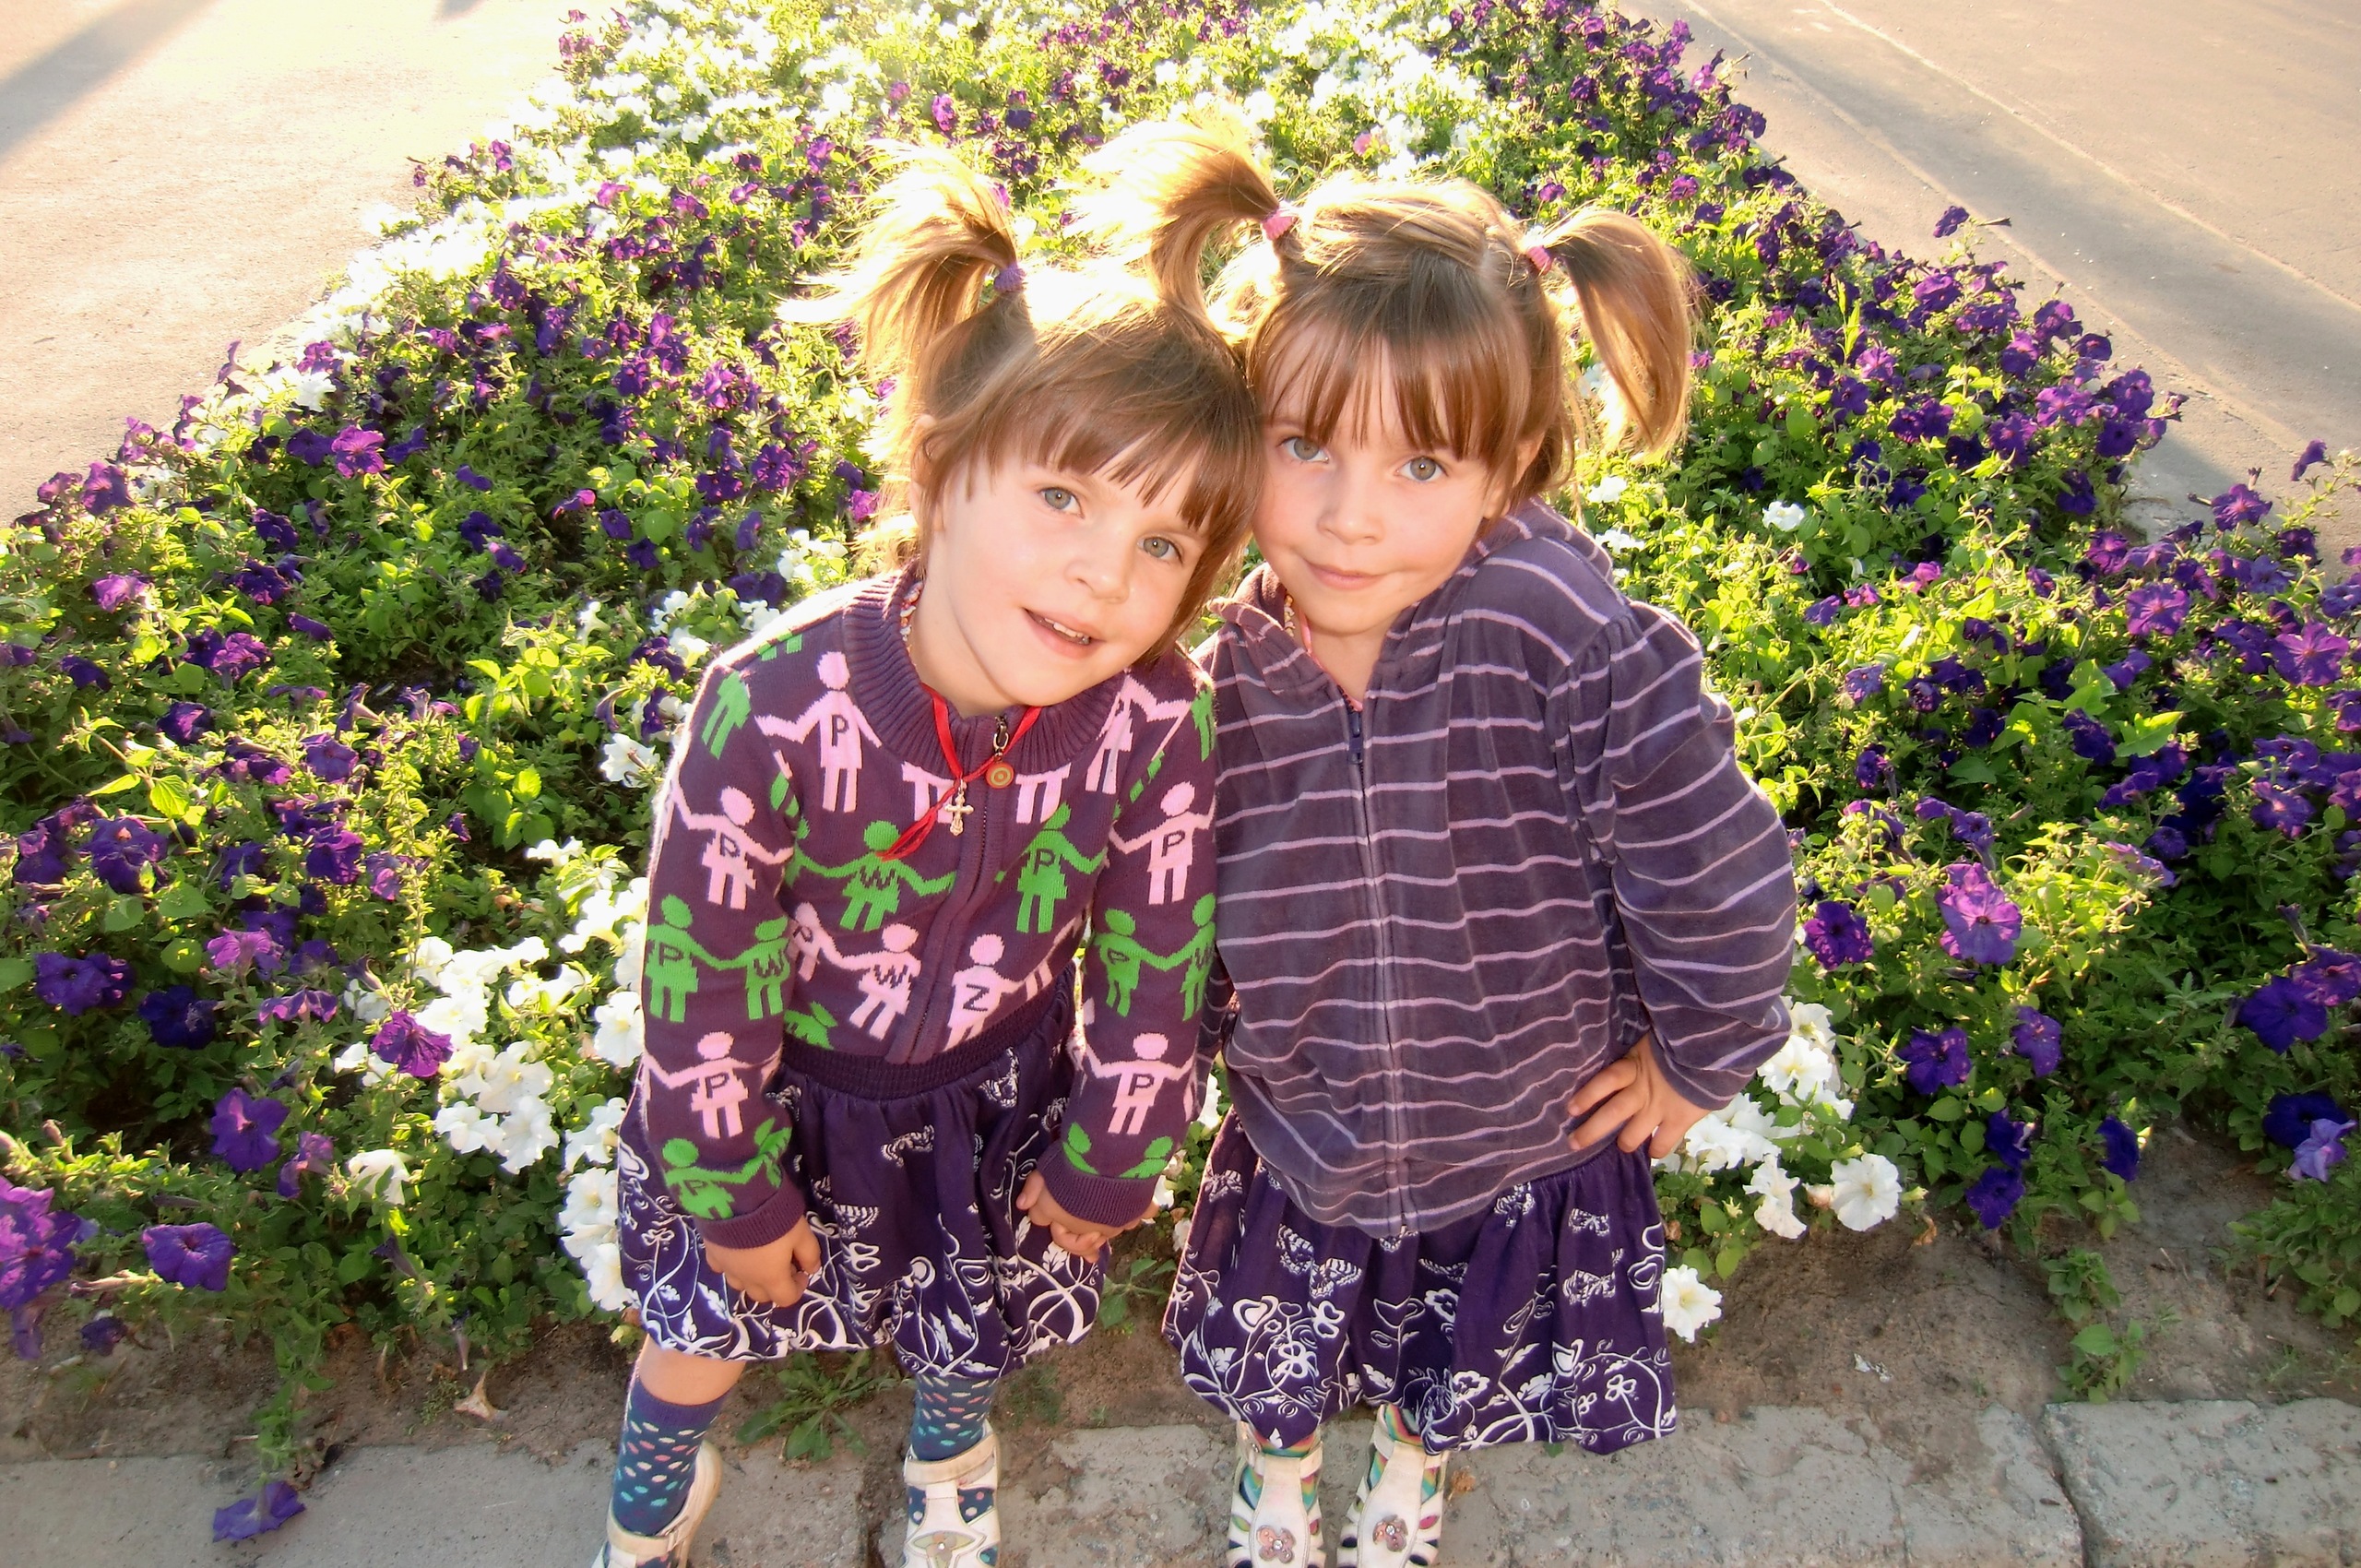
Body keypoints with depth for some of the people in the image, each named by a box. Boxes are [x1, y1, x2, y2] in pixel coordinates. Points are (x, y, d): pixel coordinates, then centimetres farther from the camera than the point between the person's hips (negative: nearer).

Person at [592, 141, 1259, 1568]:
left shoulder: (1161, 717, -30)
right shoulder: (775, 707, -36)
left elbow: (1156, 967, -12)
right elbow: (706, 980, -21)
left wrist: (1109, 1166, 0)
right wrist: (736, 1194, -7)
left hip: (997, 1086, 2)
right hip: (785, 1080, -1)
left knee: (979, 1325, 26)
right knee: (709, 1328, 24)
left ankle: (953, 1453, 65)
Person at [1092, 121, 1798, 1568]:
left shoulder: (1574, 643, -36)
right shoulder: (1223, 677, -21)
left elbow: (1723, 882, -24)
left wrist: (1698, 1067, -11)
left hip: (1530, 1137, -1)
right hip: (1300, 1141, 2)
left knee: (1462, 1377, 31)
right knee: (1277, 1365, 29)